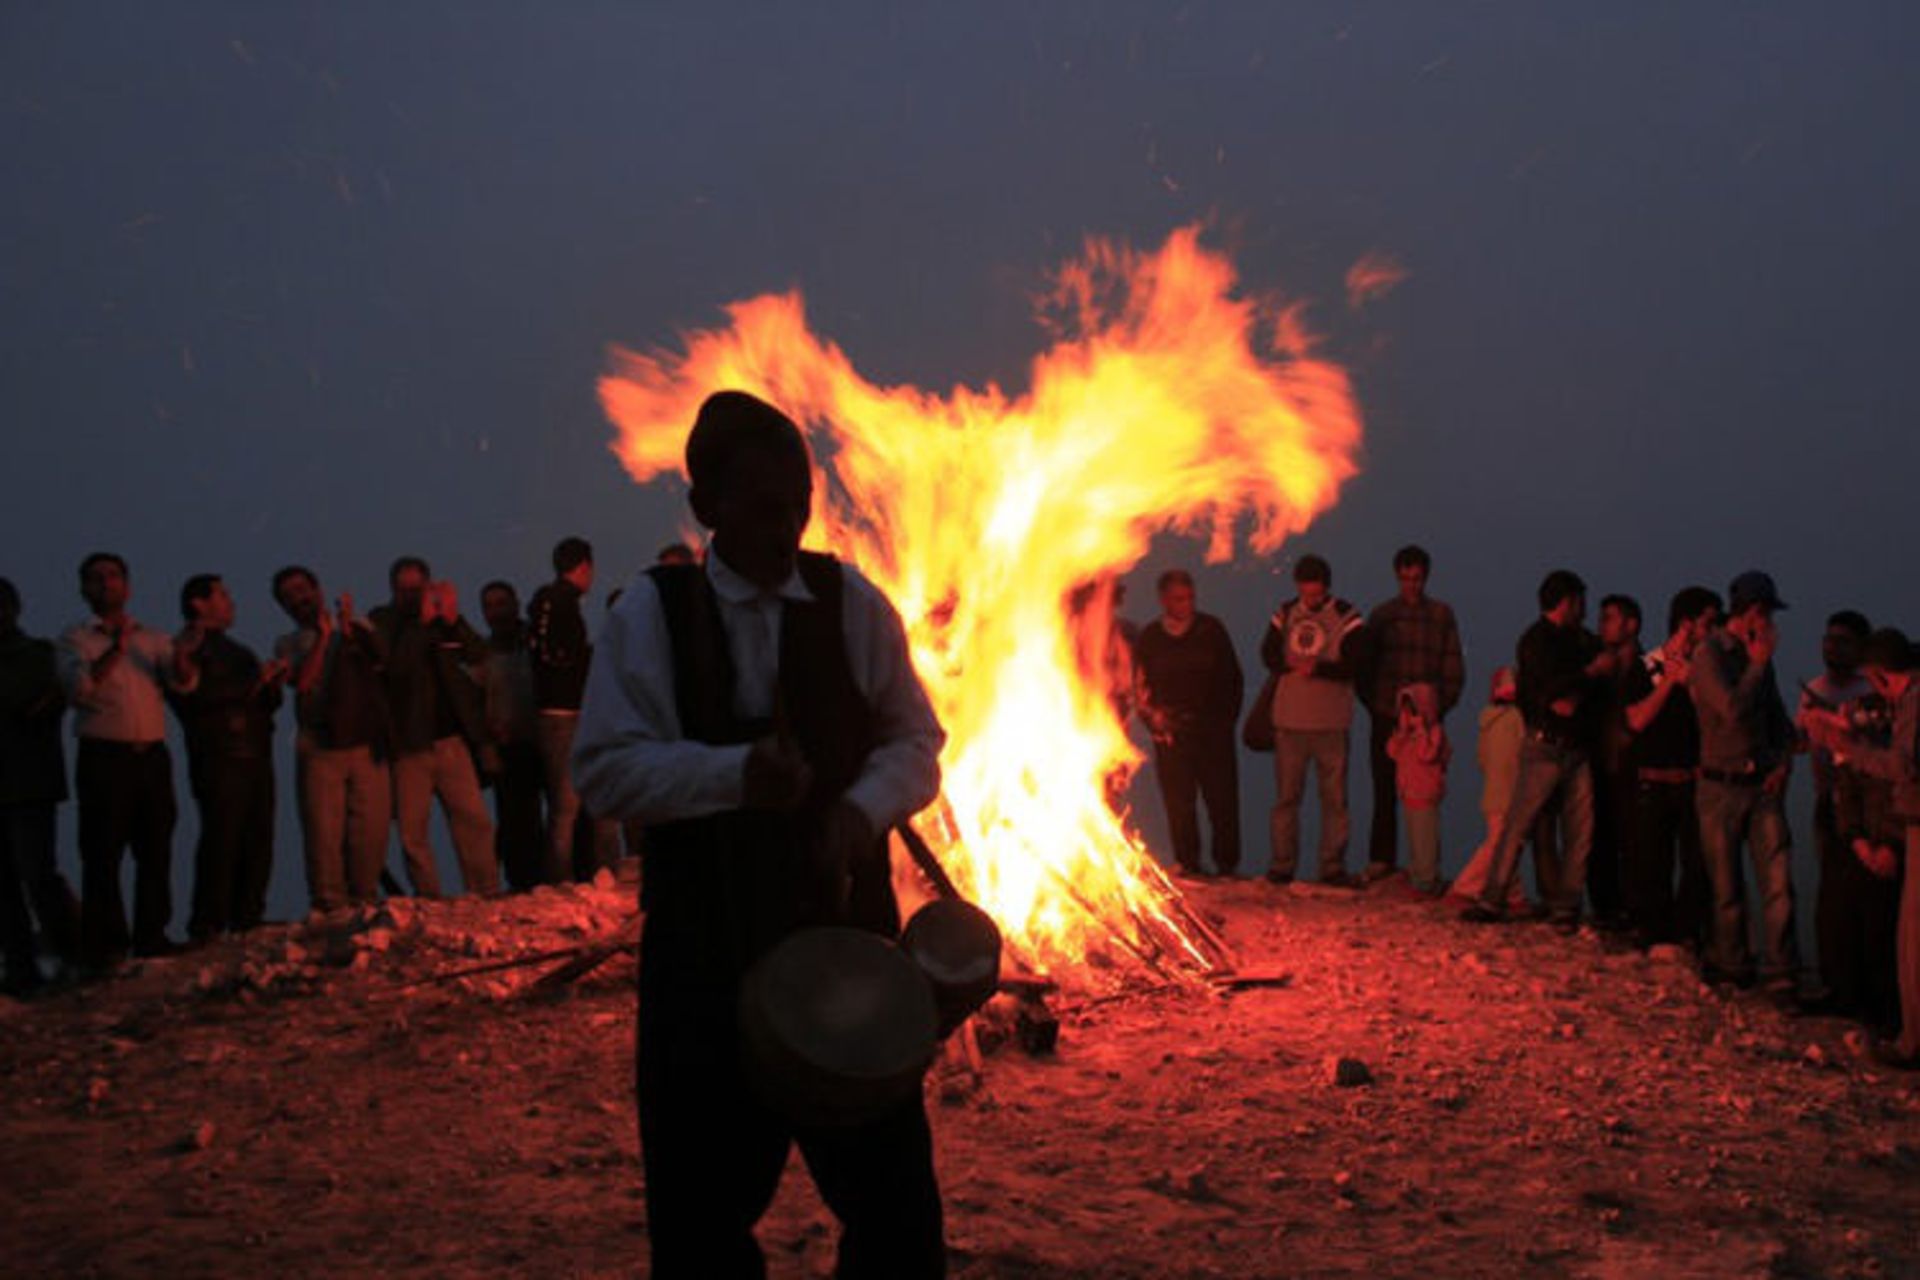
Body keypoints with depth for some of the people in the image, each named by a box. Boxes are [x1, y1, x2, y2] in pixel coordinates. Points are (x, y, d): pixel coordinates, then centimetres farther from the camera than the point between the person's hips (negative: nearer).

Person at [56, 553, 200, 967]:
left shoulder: (153, 638, 15)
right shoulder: (76, 638, 6)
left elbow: (183, 682, 1)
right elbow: (79, 686, -10)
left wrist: (181, 656, -21)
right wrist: (116, 650, -22)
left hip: (152, 756, 4)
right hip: (104, 757, -4)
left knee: (156, 850, 4)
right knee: (103, 853, -3)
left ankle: (151, 936, 10)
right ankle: (103, 945, 0)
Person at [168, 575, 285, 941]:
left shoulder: (238, 651, 26)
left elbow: (265, 703, 25)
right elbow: (195, 696, -15)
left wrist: (273, 684, 2)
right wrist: (254, 682, -12)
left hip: (256, 758, 7)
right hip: (220, 762, -7)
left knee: (258, 843, 3)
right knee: (221, 841, -11)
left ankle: (248, 921, 10)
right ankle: (207, 930, -7)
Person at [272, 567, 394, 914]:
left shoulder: (358, 627, 17)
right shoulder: (289, 644, 13)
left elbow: (382, 658, -1)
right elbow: (302, 681, -6)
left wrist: (349, 629, -10)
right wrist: (322, 636, -5)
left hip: (367, 745, 1)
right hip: (319, 750, -1)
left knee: (371, 829, 0)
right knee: (324, 833, -8)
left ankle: (364, 903, 11)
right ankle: (330, 908, -3)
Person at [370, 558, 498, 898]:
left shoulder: (444, 620, 12)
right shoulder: (382, 622, 3)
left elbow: (479, 656, 0)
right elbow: (394, 666, -14)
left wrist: (452, 619, -14)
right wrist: (421, 621, -18)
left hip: (451, 739, 2)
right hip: (408, 745, -2)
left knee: (474, 820, -2)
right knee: (412, 833, -1)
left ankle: (486, 895, 3)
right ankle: (429, 903, 6)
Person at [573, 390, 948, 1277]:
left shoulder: (852, 602, 1)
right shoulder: (651, 610, -4)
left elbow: (913, 743, 4)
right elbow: (604, 769, -9)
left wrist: (863, 807, -16)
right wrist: (733, 773, -23)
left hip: (846, 914, 1)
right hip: (704, 937, -1)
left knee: (888, 1180, 6)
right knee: (704, 1193, 9)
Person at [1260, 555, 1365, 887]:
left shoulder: (1346, 617, -3)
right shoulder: (1285, 614, 8)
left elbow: (1353, 666, -10)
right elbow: (1268, 655, 4)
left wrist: (1318, 668, -25)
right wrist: (1292, 665, -16)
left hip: (1331, 722, -2)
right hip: (1289, 720, 2)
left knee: (1334, 797, 3)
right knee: (1286, 795, 6)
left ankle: (1333, 866, 9)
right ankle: (1282, 864, 13)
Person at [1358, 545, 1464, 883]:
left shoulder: (1442, 615, 7)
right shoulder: (1382, 614, 9)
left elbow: (1454, 668, 8)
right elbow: (1365, 663, 11)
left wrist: (1441, 705, -2)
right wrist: (1371, 702, 1)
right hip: (1386, 717, 1)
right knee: (1385, 791, 2)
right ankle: (1381, 859, 8)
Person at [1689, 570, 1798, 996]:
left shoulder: (1757, 654, 12)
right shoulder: (1710, 656, -9)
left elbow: (1778, 716, 21)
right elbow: (1733, 711, -24)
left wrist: (1783, 761, 6)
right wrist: (1758, 665, -14)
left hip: (1764, 785, 5)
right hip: (1722, 787, -5)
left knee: (1778, 883, -5)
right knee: (1726, 887, 6)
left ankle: (1781, 977, -3)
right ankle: (1731, 965, 22)